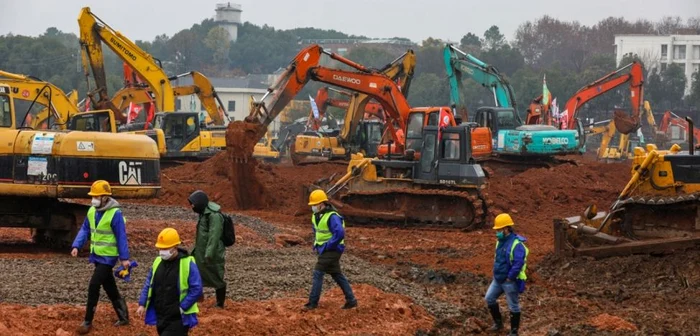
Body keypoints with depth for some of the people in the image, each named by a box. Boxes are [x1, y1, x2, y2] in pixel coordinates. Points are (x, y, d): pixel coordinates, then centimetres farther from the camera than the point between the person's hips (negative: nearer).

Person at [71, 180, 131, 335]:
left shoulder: (115, 213, -17)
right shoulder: (92, 211, 5)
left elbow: (121, 237, -15)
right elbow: (85, 229, 9)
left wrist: (124, 258, -15)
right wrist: (76, 246, -4)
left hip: (108, 256, -8)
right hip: (97, 255, 8)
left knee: (94, 285, -13)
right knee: (110, 288, 15)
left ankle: (88, 321, -7)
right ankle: (123, 317, 27)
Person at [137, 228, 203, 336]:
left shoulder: (187, 264, -11)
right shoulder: (158, 262, 8)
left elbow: (196, 289, -13)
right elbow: (148, 284, 15)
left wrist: (182, 307, -17)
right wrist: (142, 304, 6)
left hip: (178, 319, -7)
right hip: (160, 317, 7)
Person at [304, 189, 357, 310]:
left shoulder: (331, 217, -21)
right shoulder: (316, 216, 8)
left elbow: (340, 233, -31)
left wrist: (326, 246, -23)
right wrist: (316, 244, 15)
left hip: (331, 251, -10)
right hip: (324, 250, 10)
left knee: (318, 273, -10)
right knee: (337, 275, 11)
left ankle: (313, 302, -5)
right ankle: (351, 300, 15)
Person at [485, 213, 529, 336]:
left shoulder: (516, 244, -23)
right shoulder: (500, 241, 6)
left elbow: (518, 264, -28)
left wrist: (509, 278, -22)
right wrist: (496, 273, 14)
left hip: (510, 281, -9)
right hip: (498, 279, 9)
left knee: (513, 306, 4)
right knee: (489, 298, 14)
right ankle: (498, 322, 31)